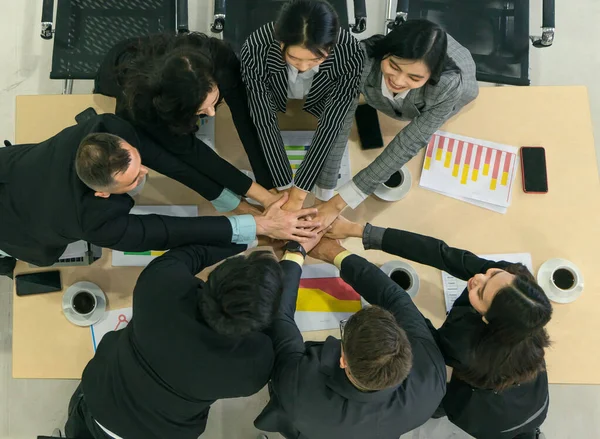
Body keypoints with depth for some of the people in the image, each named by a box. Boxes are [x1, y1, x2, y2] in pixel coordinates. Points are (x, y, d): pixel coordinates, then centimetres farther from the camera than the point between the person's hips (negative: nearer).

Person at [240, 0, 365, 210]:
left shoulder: (350, 52, -39)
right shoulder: (256, 49, -39)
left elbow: (330, 124, -33)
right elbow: (264, 121, -31)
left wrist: (299, 191, -32)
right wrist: (284, 187, -29)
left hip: (334, 97, 0)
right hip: (275, 94, 0)